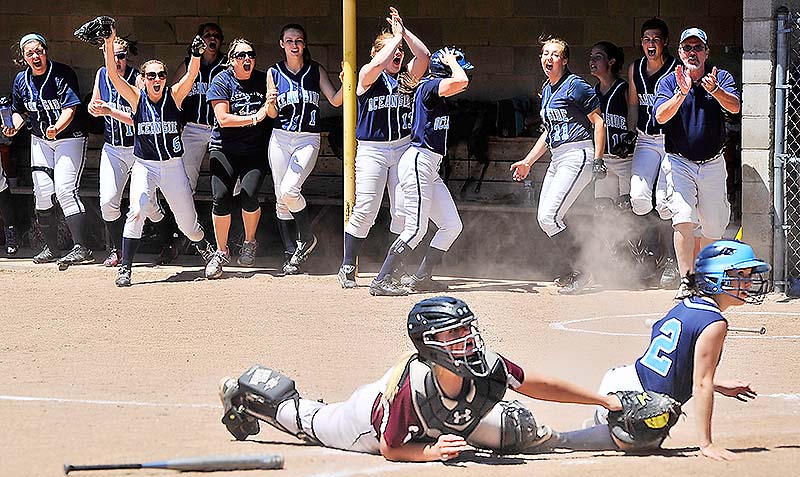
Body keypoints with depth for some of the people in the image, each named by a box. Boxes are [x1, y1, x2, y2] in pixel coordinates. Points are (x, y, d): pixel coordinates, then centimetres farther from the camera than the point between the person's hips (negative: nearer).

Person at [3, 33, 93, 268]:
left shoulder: (63, 74, -14)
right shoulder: (22, 79, 3)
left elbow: (70, 108, -20)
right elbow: (21, 111, 15)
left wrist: (56, 128, -37)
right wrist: (14, 127, -6)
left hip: (69, 137, -6)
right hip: (40, 140, 6)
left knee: (65, 189, -19)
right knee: (42, 192, 2)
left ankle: (81, 247, -24)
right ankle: (51, 248, 15)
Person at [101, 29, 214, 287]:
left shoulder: (174, 96, -3)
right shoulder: (137, 98, -4)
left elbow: (191, 75, -19)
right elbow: (112, 74, -15)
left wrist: (196, 55, -38)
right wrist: (109, 44, -28)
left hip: (173, 166, 1)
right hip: (144, 166, -1)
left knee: (187, 221, 8)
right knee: (137, 212, -23)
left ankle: (204, 247, 41)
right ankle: (125, 267, -18)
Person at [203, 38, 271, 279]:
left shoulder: (263, 79, 6)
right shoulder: (222, 81, -3)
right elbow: (223, 119, -12)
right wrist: (254, 118, -14)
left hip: (255, 151, 1)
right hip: (225, 149, -1)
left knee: (249, 194, -17)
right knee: (221, 198, -13)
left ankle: (250, 242, 9)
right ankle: (221, 252, 3)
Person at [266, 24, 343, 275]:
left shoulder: (316, 70, 4)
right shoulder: (274, 72, 6)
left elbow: (335, 100, -4)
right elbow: (272, 114, 7)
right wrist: (271, 103, -15)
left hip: (308, 140, -2)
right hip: (280, 138, 2)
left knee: (289, 190, -20)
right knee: (281, 198, 1)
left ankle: (307, 238, 2)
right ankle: (290, 255, 9)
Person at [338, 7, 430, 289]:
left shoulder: (406, 78, 9)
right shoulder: (367, 77, -1)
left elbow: (424, 57, -6)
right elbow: (378, 64, -24)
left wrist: (404, 31, -8)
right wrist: (396, 37, -13)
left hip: (403, 148, 4)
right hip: (372, 149, -4)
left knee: (403, 211, 1)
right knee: (365, 210, -9)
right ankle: (347, 267, 4)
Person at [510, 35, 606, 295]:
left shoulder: (575, 85, -10)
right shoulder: (547, 90, 17)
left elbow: (598, 122, -10)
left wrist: (598, 160, -17)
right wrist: (528, 162, 24)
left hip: (577, 156, -10)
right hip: (557, 159, 10)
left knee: (549, 217, -15)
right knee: (545, 217, 6)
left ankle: (581, 273, -5)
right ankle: (572, 272, 14)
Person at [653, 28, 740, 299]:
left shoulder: (721, 78, -2)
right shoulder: (668, 82, -3)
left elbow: (734, 107, -21)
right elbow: (661, 116, -20)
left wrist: (714, 89, -41)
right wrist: (682, 93, -37)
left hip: (713, 164, 2)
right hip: (680, 162, -2)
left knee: (713, 230, 9)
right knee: (684, 220, -21)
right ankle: (686, 283, -21)